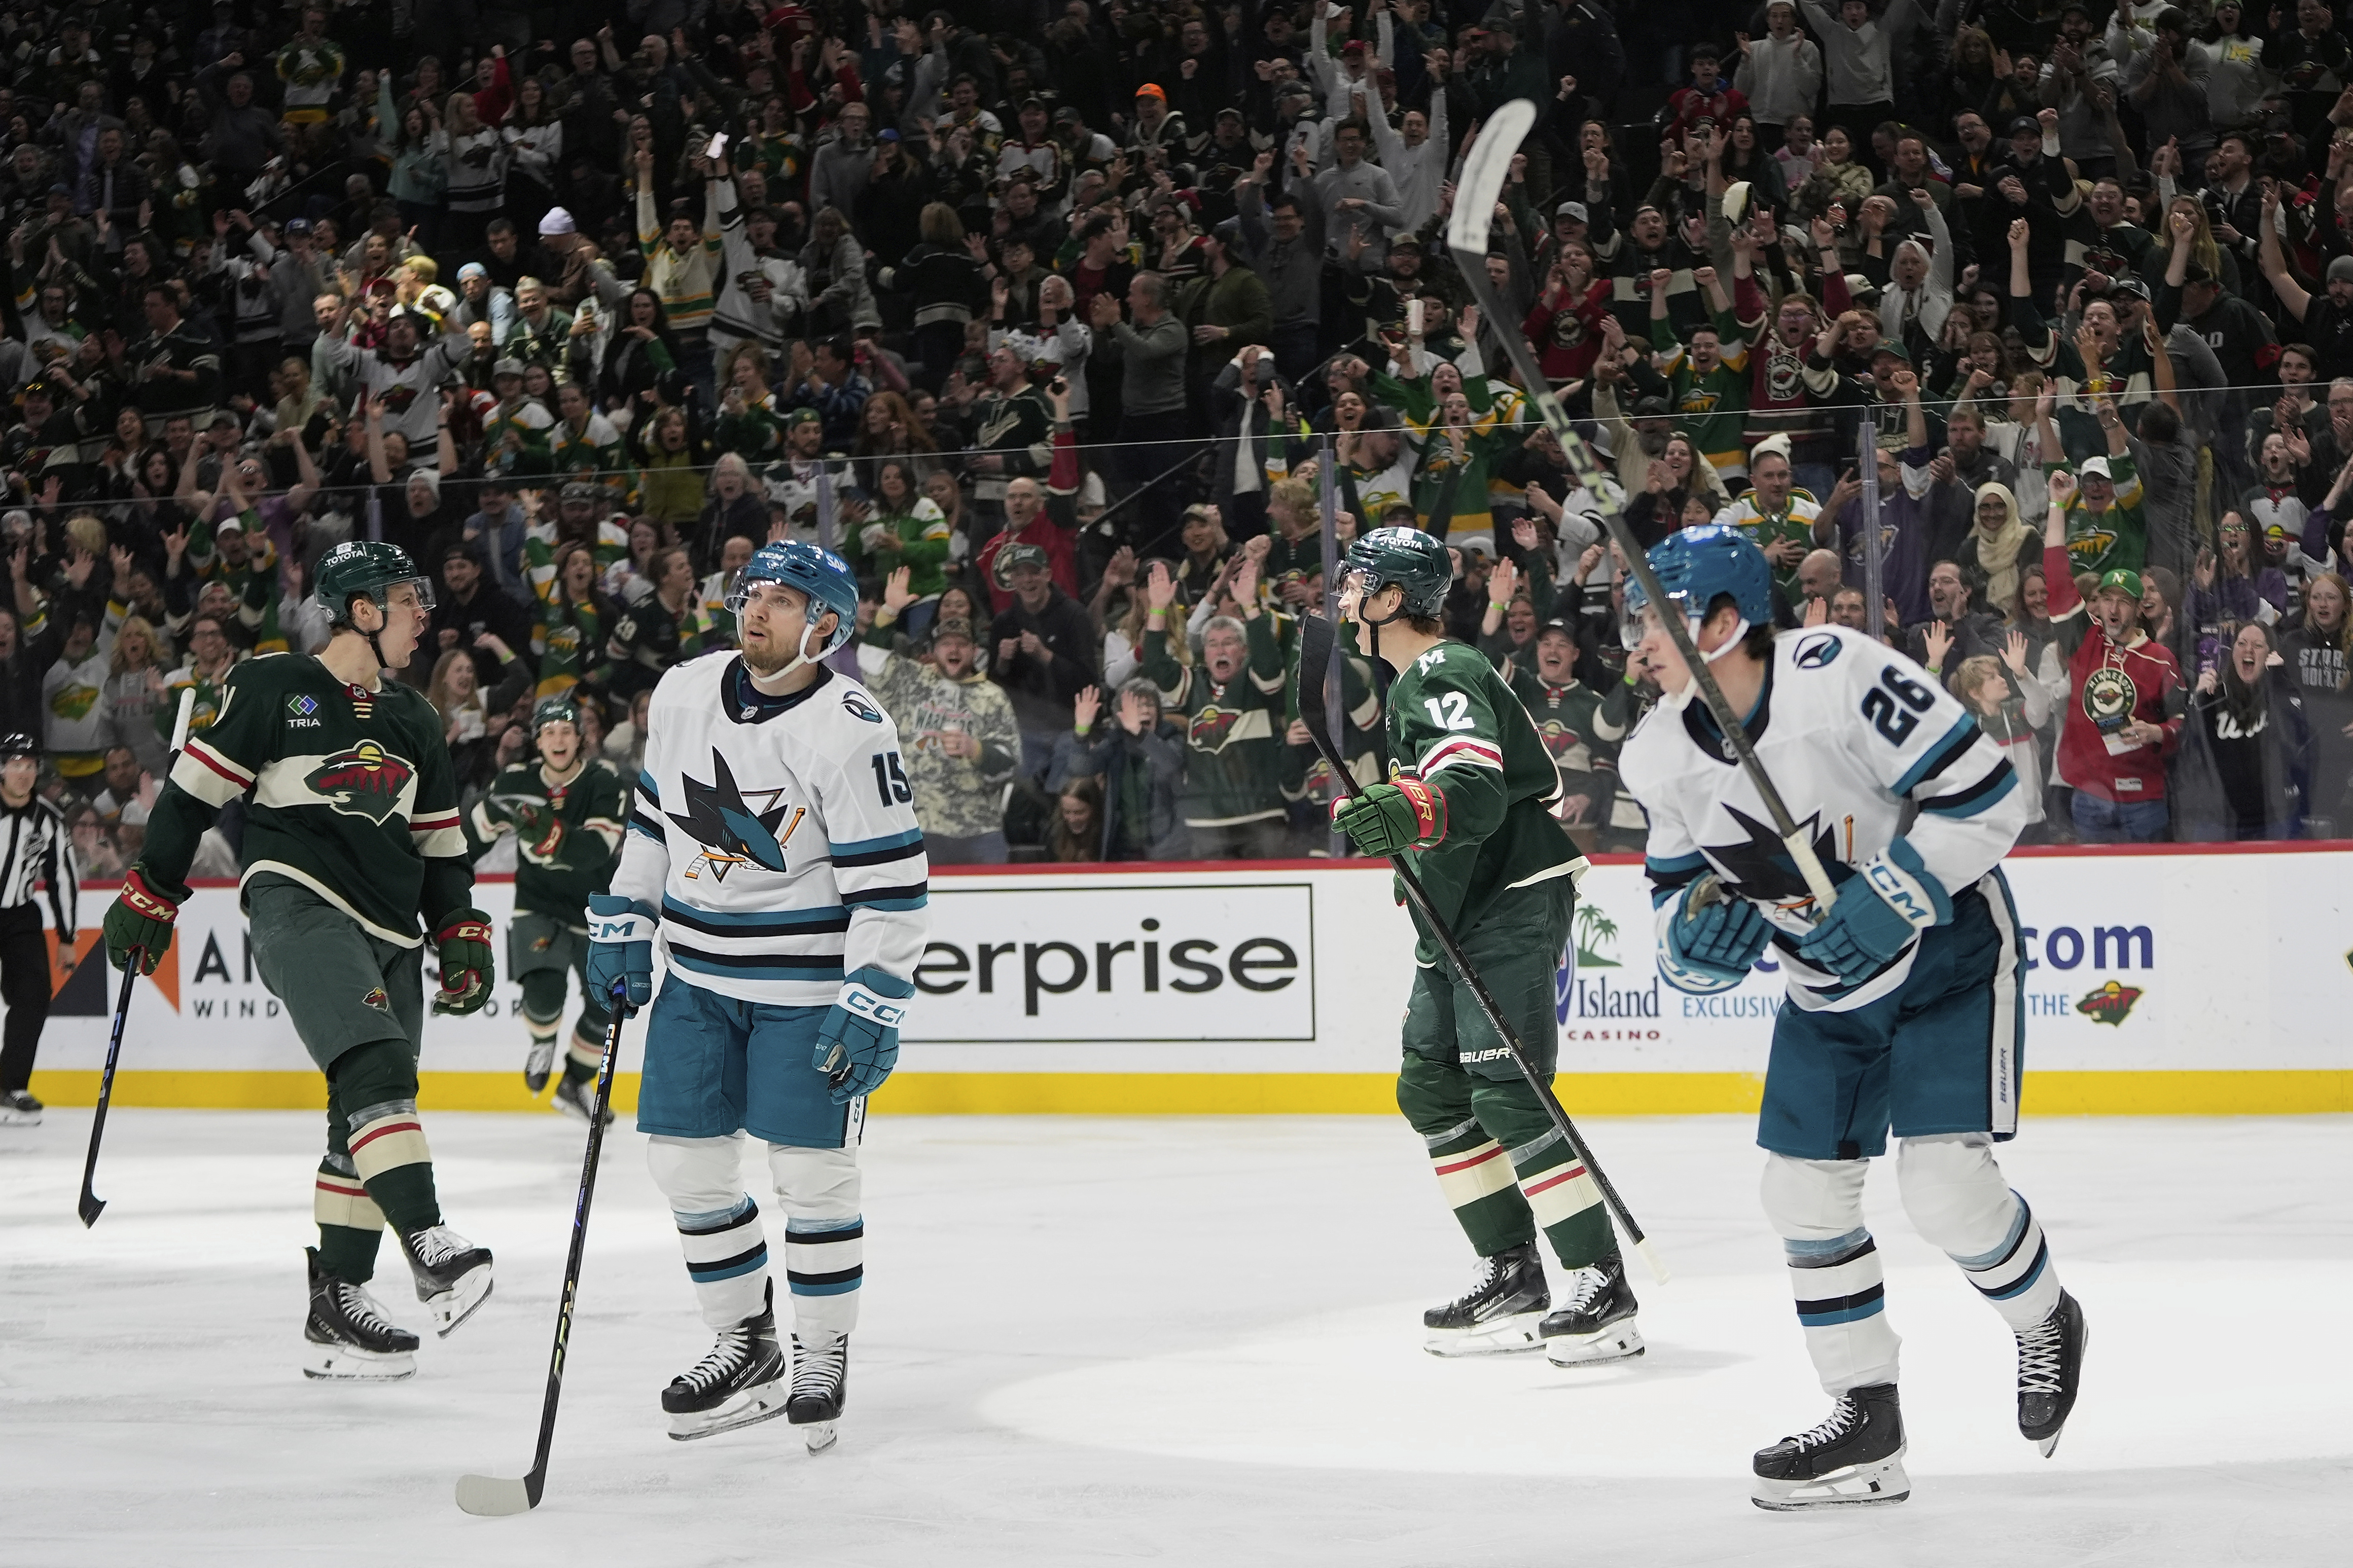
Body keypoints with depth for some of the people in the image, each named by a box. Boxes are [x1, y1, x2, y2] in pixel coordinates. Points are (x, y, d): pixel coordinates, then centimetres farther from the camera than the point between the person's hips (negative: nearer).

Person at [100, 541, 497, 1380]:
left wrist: (463, 934, 15)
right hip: (299, 906, -7)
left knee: (365, 1119, 4)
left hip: (389, 933, 7)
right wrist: (150, 896, -1)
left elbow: (440, 840, 23)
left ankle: (336, 1308, 9)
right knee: (374, 1065, -27)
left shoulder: (413, 720, 18)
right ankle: (429, 1243, -36)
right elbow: (193, 792, 0)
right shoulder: (273, 689, -2)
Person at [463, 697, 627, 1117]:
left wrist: (549, 833, -50)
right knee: (544, 988, -23)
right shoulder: (518, 783, -9)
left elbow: (595, 850, -34)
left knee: (606, 1006, 0)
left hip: (594, 909, 0)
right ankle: (543, 1043, 12)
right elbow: (476, 828, 6)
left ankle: (576, 1084, 25)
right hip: (539, 904, 0)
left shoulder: (605, 786, -18)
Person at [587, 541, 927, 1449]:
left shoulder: (848, 732, -18)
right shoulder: (683, 695, 2)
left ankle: (822, 1356, 13)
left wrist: (875, 1008, -21)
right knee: (684, 1159, 5)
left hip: (812, 982, -6)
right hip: (700, 976, 6)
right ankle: (746, 1348, 20)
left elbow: (891, 881, -18)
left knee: (812, 1171, -5)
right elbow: (654, 817, 16)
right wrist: (622, 924, 12)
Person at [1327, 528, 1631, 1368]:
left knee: (1506, 1094, -16)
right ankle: (1513, 1274, 15)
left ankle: (1602, 1284, -16)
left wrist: (1406, 815, -51)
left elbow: (1476, 791, -34)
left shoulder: (1443, 678, -17)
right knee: (1431, 1090, 10)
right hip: (1459, 913, 11)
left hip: (1513, 901, -11)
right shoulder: (1416, 683, 17)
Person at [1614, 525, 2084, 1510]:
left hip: (1948, 948, -7)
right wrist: (1697, 938, -16)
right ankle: (1866, 1429, 12)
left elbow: (1988, 793, -26)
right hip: (1827, 986, 7)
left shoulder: (1840, 678, -28)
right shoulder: (1658, 757, -6)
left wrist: (1889, 901, -30)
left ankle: (2045, 1324, 16)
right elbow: (1678, 889, 8)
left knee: (1946, 1184, -16)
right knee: (1804, 1193, 1)